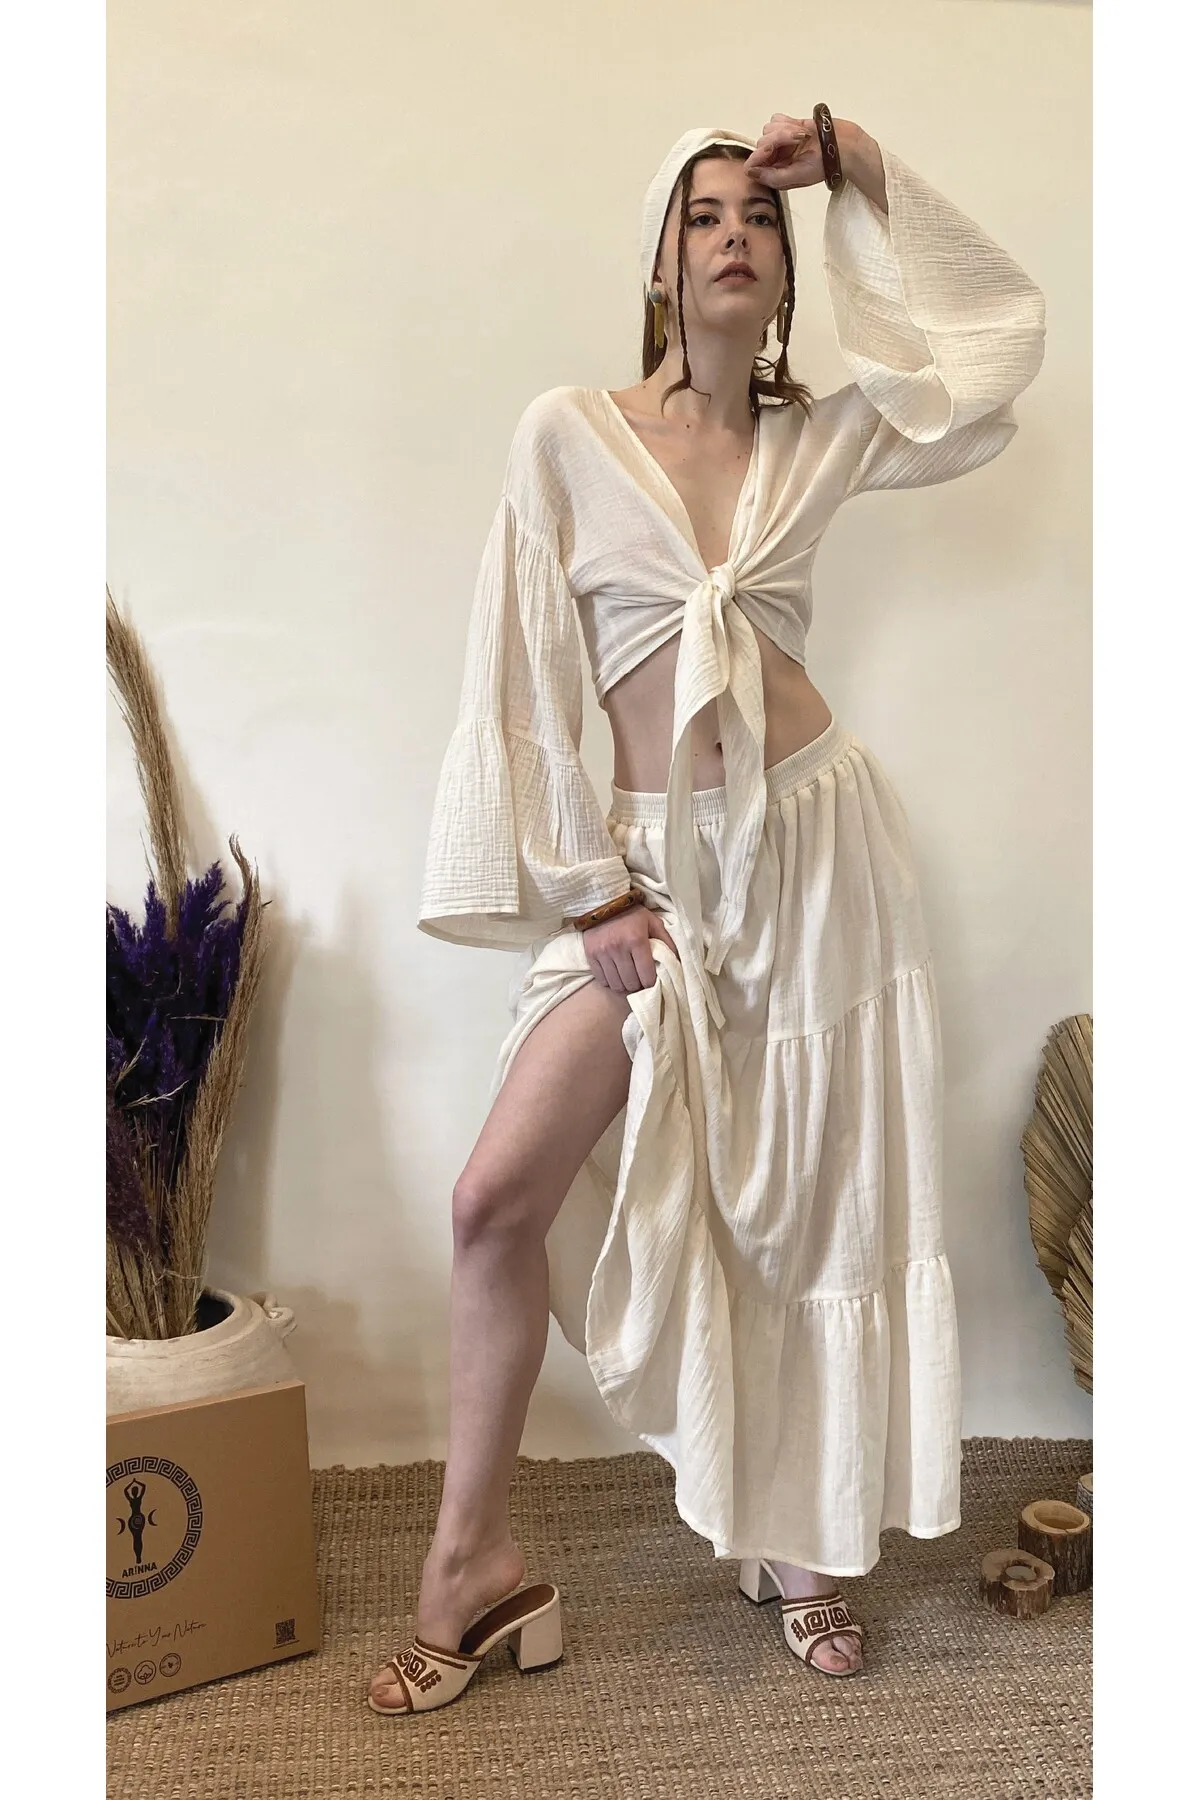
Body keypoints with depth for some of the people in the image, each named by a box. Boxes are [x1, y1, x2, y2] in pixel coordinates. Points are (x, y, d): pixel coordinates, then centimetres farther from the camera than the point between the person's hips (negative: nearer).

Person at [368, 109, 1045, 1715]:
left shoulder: (819, 439, 7)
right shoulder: (566, 435, -1)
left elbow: (1006, 332, 14)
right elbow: (522, 671, -3)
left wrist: (864, 177, 7)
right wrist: (587, 892, -6)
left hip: (819, 842, 2)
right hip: (658, 862, -1)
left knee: (814, 1208, 8)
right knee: (499, 1195, -11)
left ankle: (796, 1541, 27)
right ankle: (474, 1560, 7)